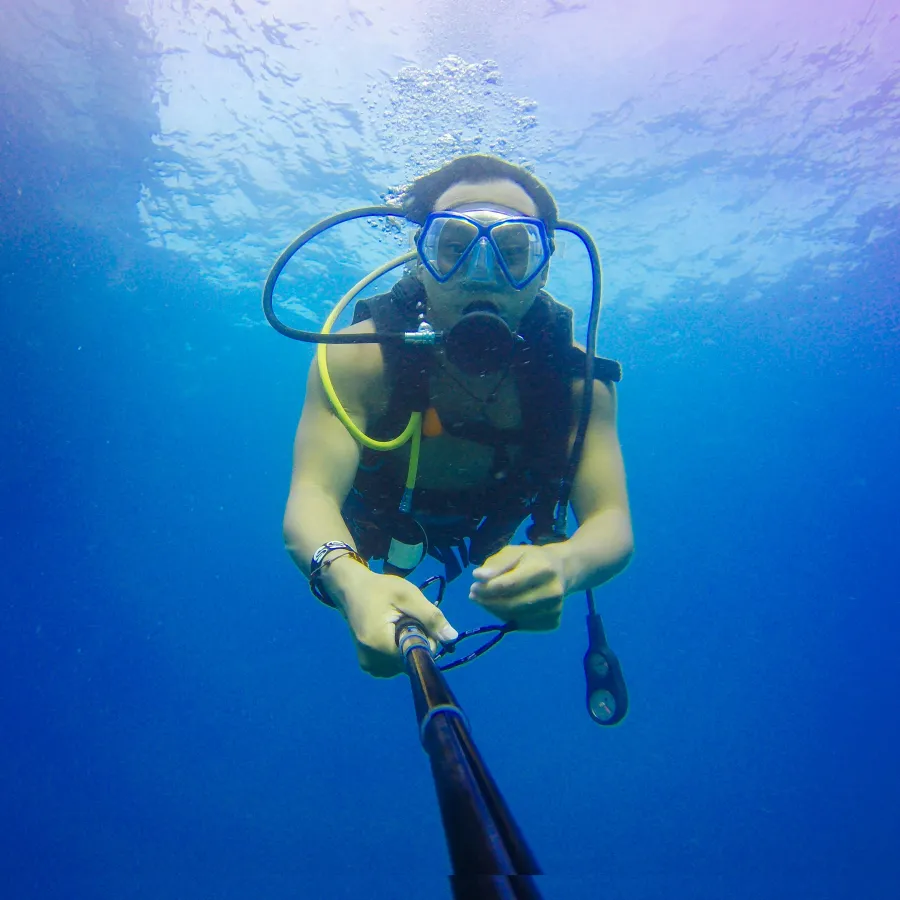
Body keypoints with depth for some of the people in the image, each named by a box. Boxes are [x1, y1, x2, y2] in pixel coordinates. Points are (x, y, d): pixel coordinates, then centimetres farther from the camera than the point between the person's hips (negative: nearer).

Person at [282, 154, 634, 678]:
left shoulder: (577, 378, -34)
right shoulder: (357, 361, -40)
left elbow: (612, 522, -40)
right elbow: (310, 496, -49)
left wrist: (561, 564, -66)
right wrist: (350, 580, -74)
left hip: (486, 535, 2)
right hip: (373, 523, -2)